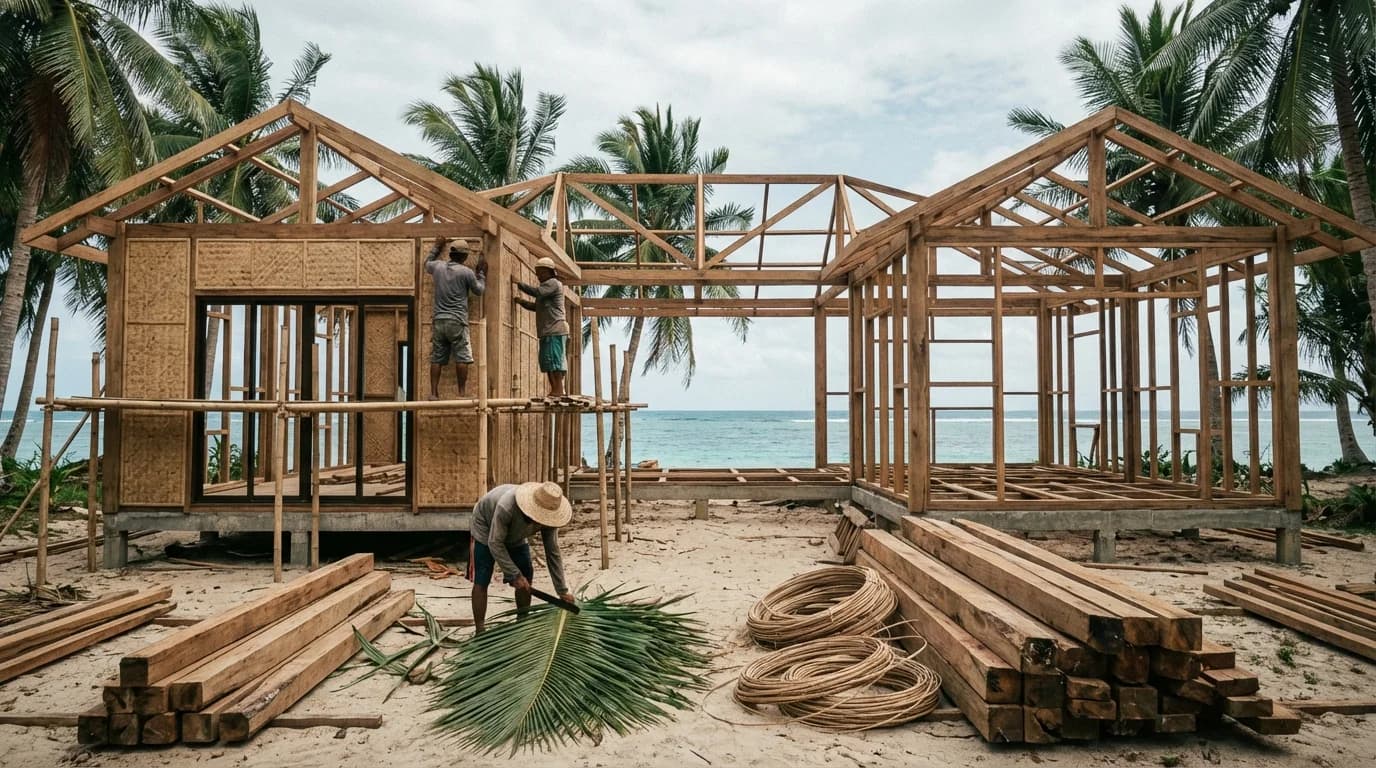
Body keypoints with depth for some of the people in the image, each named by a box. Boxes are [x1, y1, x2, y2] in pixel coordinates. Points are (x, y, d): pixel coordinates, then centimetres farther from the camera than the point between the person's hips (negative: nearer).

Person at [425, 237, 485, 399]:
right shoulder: (466, 272, -5)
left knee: (436, 358, 5)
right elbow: (478, 290, 10)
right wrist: (482, 273, 24)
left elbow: (427, 263, 31)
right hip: (457, 321, -5)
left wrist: (437, 247, 41)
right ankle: (462, 392, -4)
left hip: (439, 320, 5)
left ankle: (433, 393, 4)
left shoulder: (438, 267, 7)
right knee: (462, 358, -2)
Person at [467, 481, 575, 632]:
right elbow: (495, 543, -34)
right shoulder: (507, 507, -44)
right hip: (485, 528, -5)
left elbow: (553, 553, -18)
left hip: (515, 536, 5)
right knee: (481, 582, -12)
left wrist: (563, 591, -19)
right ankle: (479, 633, -4)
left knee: (526, 577, 0)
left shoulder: (548, 517, -27)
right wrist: (515, 575, -34)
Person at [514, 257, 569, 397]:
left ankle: (558, 390, -13)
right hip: (548, 331, 10)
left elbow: (537, 292, -22)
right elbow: (537, 306, 24)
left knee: (553, 359, -12)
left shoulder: (553, 283, -5)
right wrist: (522, 302, 10)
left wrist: (519, 284, -16)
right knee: (547, 360, 8)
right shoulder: (547, 286, 26)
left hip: (555, 329, -10)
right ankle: (555, 390, 9)